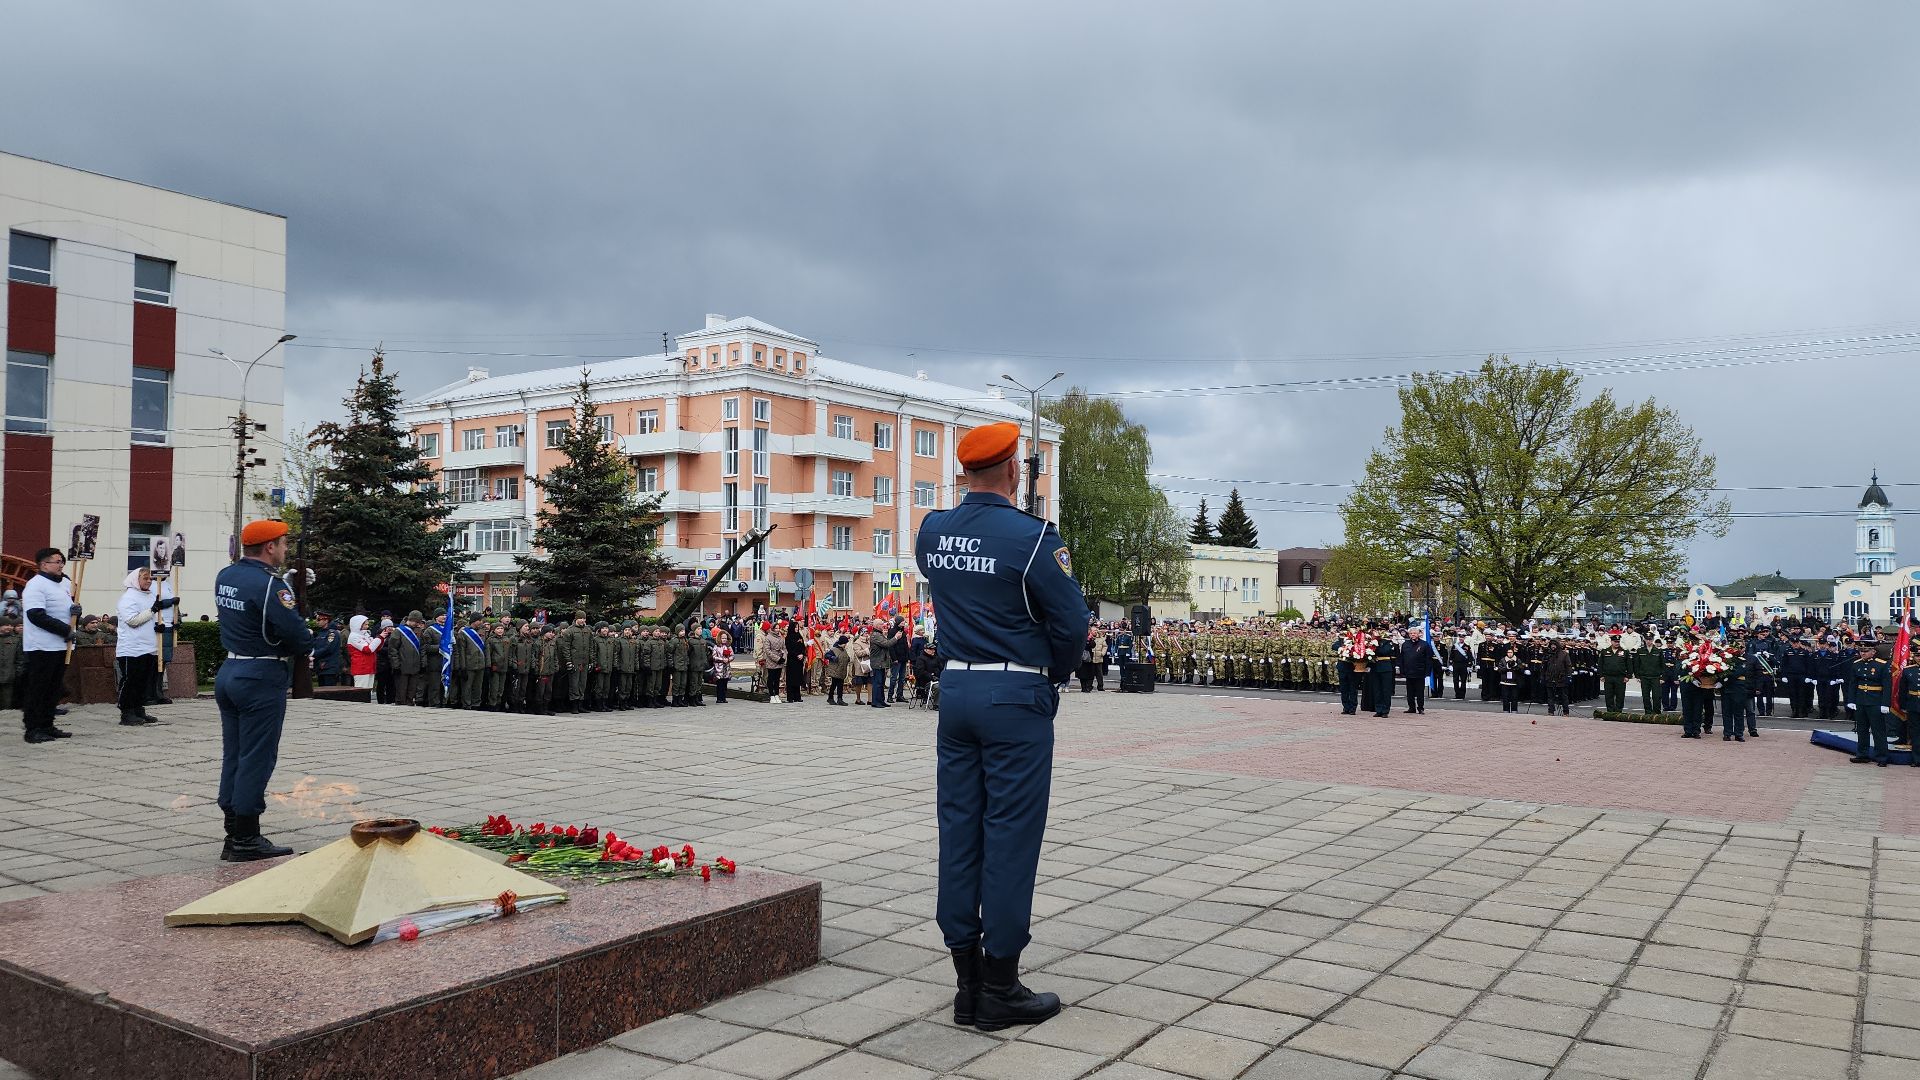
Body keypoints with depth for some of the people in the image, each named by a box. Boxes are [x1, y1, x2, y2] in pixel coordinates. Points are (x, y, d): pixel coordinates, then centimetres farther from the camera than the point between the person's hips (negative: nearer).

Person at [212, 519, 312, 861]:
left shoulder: (225, 577, 9)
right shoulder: (269, 584, -18)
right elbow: (299, 636, -22)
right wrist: (306, 641, 2)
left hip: (229, 672, 9)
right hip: (262, 678, -9)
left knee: (233, 756, 12)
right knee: (257, 759, -2)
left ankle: (234, 835, 18)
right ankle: (245, 841, 3)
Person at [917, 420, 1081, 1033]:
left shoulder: (931, 532, 4)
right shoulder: (1031, 537, -14)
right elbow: (1071, 622, -10)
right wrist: (1055, 678, 7)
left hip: (955, 691, 6)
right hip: (1017, 698, -6)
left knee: (959, 831, 9)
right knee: (1010, 837, 0)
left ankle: (967, 982, 16)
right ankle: (1000, 990, 8)